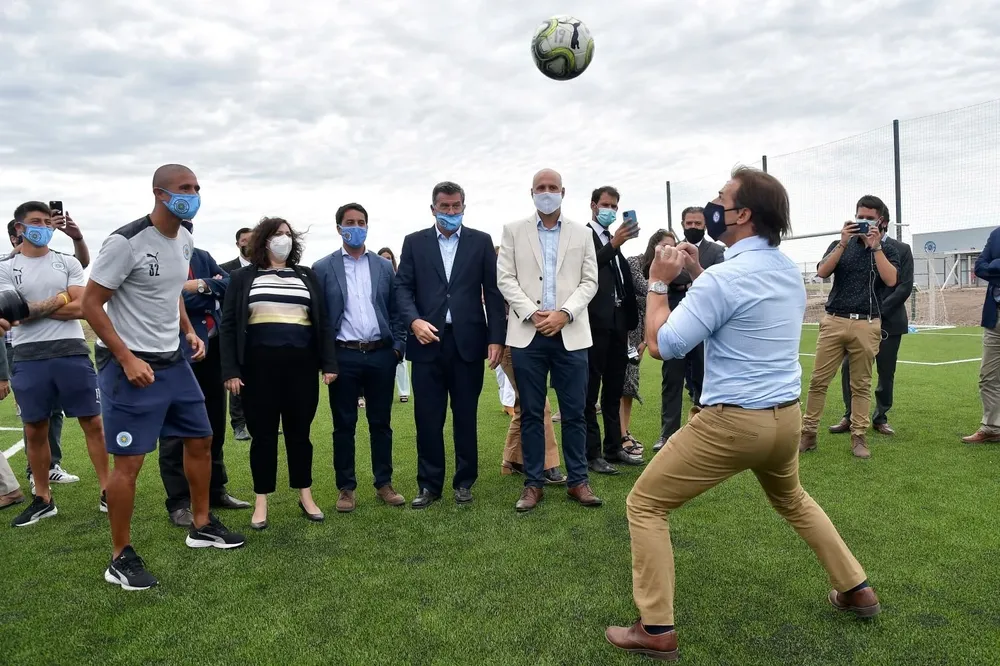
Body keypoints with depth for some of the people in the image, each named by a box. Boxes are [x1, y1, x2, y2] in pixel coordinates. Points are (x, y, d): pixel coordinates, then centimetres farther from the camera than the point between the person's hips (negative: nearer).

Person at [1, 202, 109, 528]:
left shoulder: (68, 263, 7)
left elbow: (81, 308, -4)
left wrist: (34, 307, -5)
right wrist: (59, 300, -4)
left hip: (72, 352, 0)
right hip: (29, 358, 0)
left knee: (93, 423, 1)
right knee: (35, 430, 9)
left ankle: (106, 491, 11)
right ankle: (43, 499, 23)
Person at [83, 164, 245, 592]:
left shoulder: (185, 241, 8)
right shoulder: (126, 243, -16)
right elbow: (91, 304, -14)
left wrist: (189, 331, 9)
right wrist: (127, 359, -19)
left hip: (173, 360, 8)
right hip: (129, 364, -8)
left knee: (201, 439, 14)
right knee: (129, 461, -4)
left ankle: (202, 527, 31)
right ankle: (121, 559, 11)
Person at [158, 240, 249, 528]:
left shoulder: (202, 256, 13)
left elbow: (230, 286, 1)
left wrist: (201, 286, -13)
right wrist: (212, 291, -8)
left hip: (212, 348, 6)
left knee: (214, 425, 14)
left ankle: (215, 491, 28)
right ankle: (179, 503, 12)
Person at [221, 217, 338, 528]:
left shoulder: (307, 276, 11)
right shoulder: (243, 277, 6)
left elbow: (323, 322, 9)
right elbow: (229, 326, 2)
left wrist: (329, 363, 1)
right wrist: (230, 370, -7)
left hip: (301, 364, 2)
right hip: (259, 366, -1)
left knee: (299, 433, 9)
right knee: (263, 435, 5)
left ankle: (306, 496, 21)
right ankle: (261, 502, 17)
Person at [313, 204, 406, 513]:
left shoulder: (384, 266, 9)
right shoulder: (323, 268, 2)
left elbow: (395, 311, 10)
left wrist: (399, 346, 0)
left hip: (381, 354, 2)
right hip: (343, 356, -2)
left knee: (381, 422, 10)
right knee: (344, 424, 6)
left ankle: (384, 484, 21)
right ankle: (346, 488, 17)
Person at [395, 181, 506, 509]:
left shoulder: (481, 241, 7)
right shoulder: (414, 242, 10)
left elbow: (493, 292, 3)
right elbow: (403, 287, 4)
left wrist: (496, 338, -4)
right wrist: (414, 320, -15)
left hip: (468, 341, 0)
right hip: (427, 341, 1)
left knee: (466, 417, 8)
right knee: (428, 419, 5)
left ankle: (464, 482, 22)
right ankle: (429, 484, 18)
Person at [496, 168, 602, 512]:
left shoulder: (582, 233, 11)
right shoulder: (513, 231, 8)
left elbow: (589, 281, 5)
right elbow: (505, 279, 1)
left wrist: (564, 313, -11)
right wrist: (532, 313, -11)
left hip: (571, 334, 1)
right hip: (527, 334, 0)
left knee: (575, 412, 4)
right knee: (531, 413, 5)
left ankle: (577, 480, 17)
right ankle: (533, 483, 14)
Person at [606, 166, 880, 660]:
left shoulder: (724, 276, -19)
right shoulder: (789, 270, 7)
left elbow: (661, 345, -16)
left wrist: (659, 281, -4)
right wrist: (696, 274, 16)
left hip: (732, 422, -8)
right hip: (787, 416, 9)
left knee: (645, 505, 3)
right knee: (791, 499, 36)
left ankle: (656, 630, 5)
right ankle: (856, 590, 43)